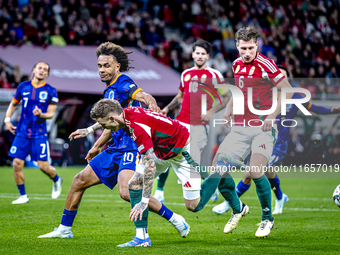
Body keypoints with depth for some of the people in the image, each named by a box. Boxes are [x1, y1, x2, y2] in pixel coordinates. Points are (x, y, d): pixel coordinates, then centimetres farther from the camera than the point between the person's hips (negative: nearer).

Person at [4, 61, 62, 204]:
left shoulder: (51, 91, -2)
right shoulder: (23, 87, 5)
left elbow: (51, 114, -3)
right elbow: (13, 104, 18)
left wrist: (41, 114, -24)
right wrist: (7, 119, 6)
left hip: (39, 134, -2)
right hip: (22, 132, 3)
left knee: (43, 166, -7)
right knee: (17, 164, -6)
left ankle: (57, 180, 28)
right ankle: (23, 196, 9)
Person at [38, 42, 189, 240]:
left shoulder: (123, 83, -10)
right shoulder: (109, 90, 17)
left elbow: (143, 95, -31)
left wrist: (151, 102, -54)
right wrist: (89, 130, 40)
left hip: (131, 148, -10)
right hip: (115, 150, 10)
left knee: (127, 192, -27)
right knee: (80, 180, 11)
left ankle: (175, 219, -15)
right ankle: (64, 229, 24)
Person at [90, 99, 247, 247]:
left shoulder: (138, 127, -35)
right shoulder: (127, 113, -9)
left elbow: (150, 165, -35)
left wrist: (144, 201, -33)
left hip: (184, 151, -9)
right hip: (162, 151, 9)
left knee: (193, 205, -5)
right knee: (134, 183, -4)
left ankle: (221, 173, 16)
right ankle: (142, 238, -3)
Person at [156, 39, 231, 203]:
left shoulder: (213, 75, 0)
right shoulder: (186, 74, 15)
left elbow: (227, 97, 2)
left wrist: (212, 111, -12)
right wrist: (167, 108, 12)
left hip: (200, 126, -5)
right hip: (181, 122, 5)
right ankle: (159, 193, 5)